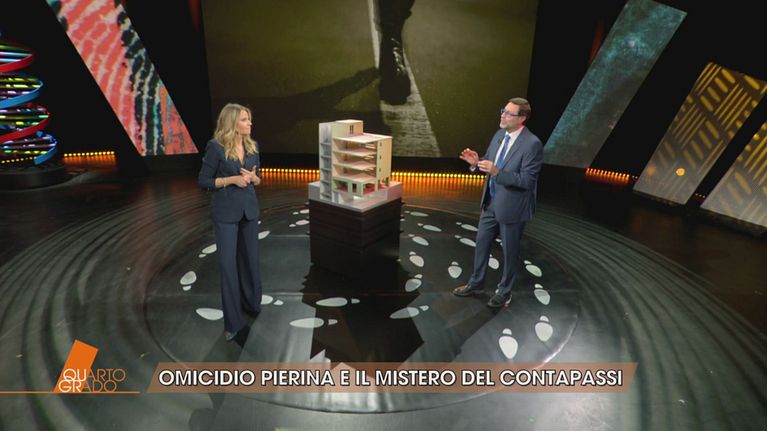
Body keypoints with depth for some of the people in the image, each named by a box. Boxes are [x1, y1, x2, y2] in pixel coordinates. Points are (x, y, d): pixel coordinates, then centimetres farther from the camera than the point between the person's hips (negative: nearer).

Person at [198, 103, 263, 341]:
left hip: (249, 209, 5)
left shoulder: (252, 146, 5)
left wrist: (253, 177, -8)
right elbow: (203, 180, -8)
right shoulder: (216, 147, -11)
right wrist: (231, 179, -19)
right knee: (228, 263, -2)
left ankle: (252, 304, 34)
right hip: (225, 212, -5)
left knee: (250, 258, 14)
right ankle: (233, 321, 7)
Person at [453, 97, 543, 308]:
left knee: (509, 250, 11)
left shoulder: (532, 144, -21)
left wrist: (496, 172, -34)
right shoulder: (499, 134, 2)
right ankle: (476, 283, 38)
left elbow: (526, 180, -24)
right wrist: (476, 161, -11)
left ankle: (504, 291, 32)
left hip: (511, 206, -7)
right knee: (481, 243, 18)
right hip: (491, 201, 7)